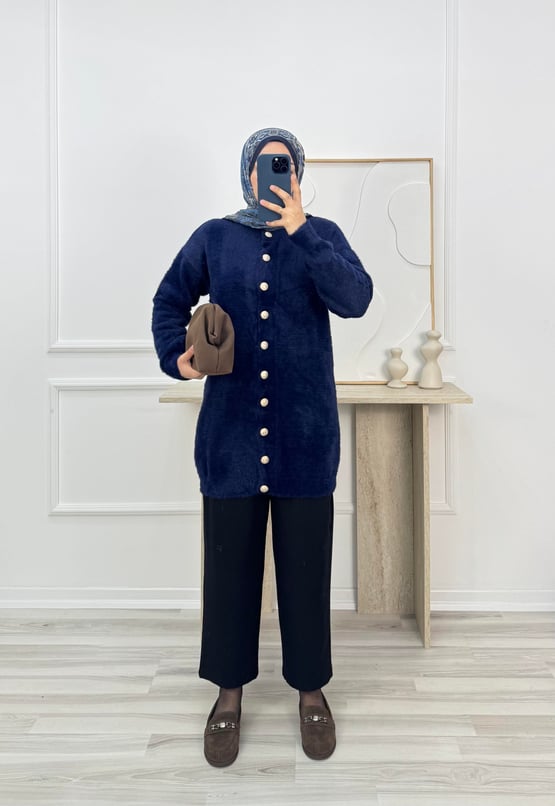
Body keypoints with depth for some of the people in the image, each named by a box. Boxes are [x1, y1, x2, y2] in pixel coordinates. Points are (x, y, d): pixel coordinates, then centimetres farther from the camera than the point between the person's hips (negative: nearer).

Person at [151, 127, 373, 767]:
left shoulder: (322, 234, 6)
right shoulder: (214, 237, 9)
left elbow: (355, 299, -10)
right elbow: (170, 300, 15)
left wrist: (298, 230, -15)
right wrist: (175, 355, -4)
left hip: (305, 432, 0)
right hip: (230, 431, 1)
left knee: (305, 563, 8)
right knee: (230, 561, 9)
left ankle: (311, 689, 29)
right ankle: (229, 691, 29)